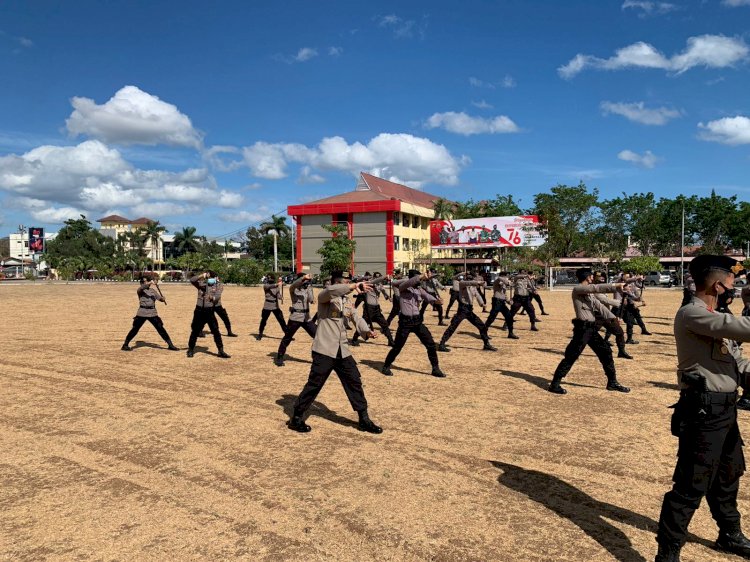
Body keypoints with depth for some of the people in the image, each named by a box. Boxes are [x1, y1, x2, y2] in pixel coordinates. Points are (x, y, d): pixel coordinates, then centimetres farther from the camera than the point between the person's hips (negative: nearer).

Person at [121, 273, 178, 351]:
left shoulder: (153, 290, 11)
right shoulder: (140, 290, 0)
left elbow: (160, 298, 1)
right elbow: (141, 288, -25)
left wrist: (163, 299, -23)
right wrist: (150, 283, -41)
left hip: (152, 313, 3)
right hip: (142, 313, -2)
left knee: (161, 329, 0)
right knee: (135, 329, 1)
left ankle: (170, 345, 3)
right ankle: (125, 345, 16)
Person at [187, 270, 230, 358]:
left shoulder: (216, 287, 2)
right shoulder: (201, 284, -1)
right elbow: (192, 280, -16)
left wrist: (212, 297, -21)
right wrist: (202, 275, -24)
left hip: (209, 311, 0)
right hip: (199, 310, 0)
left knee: (216, 331, -4)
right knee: (195, 331, 10)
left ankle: (221, 351, 2)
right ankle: (191, 349, 27)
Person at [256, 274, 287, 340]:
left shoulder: (277, 287, 3)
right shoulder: (265, 286, -4)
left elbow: (279, 295, -8)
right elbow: (270, 286, -27)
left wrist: (281, 297, -31)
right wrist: (277, 284, -44)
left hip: (275, 306, 1)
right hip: (267, 307, -1)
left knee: (282, 321, -3)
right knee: (263, 321, 8)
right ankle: (260, 334, 26)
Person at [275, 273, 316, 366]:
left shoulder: (307, 288, 6)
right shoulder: (293, 289, -5)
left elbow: (312, 301, -7)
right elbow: (294, 284, -31)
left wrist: (309, 288, -21)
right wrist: (304, 278, -47)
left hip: (307, 318, 4)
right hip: (295, 317, -4)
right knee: (287, 338, 6)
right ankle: (279, 357, 22)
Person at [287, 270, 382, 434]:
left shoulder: (347, 302, 15)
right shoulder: (325, 297, -7)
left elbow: (356, 318, 4)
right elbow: (330, 290, -31)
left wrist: (366, 330, -16)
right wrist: (354, 285, -39)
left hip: (343, 352, 7)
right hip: (324, 351, -7)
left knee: (355, 382, 9)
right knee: (314, 385, -1)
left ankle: (364, 420, 21)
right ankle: (296, 418, 16)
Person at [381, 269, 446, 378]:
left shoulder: (419, 288, 7)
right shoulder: (403, 287, -6)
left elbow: (427, 297, -8)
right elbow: (409, 282, -28)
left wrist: (436, 300, -28)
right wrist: (421, 276, -37)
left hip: (417, 321, 5)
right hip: (405, 321, -5)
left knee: (431, 344, 1)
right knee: (397, 347, 3)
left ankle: (435, 369, 14)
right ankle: (386, 367, 23)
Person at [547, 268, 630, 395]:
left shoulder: (589, 293, 18)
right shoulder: (577, 289, -9)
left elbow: (599, 306, 17)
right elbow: (596, 288, -22)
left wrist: (613, 318, 9)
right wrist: (614, 287, -24)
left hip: (592, 329, 9)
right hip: (583, 328, -9)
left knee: (606, 352, 13)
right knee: (571, 357, -8)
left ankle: (612, 382, 26)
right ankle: (555, 384, -2)